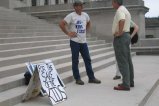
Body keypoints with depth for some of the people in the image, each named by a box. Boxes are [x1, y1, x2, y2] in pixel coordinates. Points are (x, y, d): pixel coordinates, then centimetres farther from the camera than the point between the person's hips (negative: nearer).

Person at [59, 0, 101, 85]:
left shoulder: (85, 15, 8)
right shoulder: (71, 16, -9)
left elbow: (88, 23, 28)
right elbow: (61, 24, -14)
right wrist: (68, 33, -13)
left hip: (83, 41, 6)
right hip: (75, 42, -5)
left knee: (87, 59, 8)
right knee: (75, 61, 2)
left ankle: (91, 78, 16)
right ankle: (77, 79, 12)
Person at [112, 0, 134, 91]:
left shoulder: (120, 10, -15)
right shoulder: (125, 10, 18)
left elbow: (122, 21, -35)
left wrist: (119, 33, -24)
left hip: (120, 38, -10)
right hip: (126, 36, 10)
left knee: (122, 62, -8)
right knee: (128, 61, 13)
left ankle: (125, 85, -7)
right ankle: (130, 81, 20)